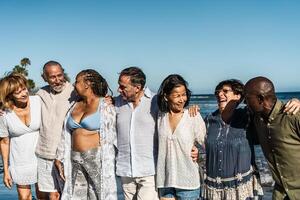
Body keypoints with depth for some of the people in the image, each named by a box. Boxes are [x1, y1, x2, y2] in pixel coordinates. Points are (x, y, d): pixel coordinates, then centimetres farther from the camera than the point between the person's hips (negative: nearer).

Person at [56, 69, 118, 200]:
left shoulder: (106, 106, -5)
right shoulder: (75, 106, 12)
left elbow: (112, 136, -3)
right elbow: (66, 136, 15)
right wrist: (61, 159, 13)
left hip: (98, 159, -5)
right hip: (76, 161, 6)